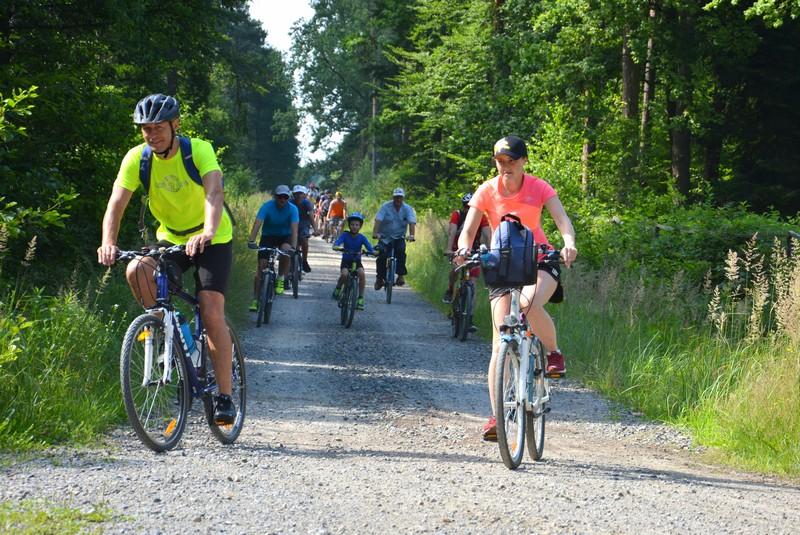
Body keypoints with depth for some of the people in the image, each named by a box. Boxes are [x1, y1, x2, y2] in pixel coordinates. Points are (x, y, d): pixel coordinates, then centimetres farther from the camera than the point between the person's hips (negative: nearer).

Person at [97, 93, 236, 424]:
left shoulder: (199, 150, -22)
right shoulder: (137, 158, -13)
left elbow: (214, 193, -37)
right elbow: (117, 203, -21)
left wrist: (208, 232, -56)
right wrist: (108, 243, -40)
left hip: (212, 240, -3)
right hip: (170, 239, 3)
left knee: (212, 313, -17)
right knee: (137, 271, -28)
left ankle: (224, 397, -9)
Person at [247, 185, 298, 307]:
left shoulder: (292, 209, -19)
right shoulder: (267, 206, -20)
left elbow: (294, 229, -29)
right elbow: (257, 224, -30)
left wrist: (293, 247, -45)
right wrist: (251, 241, -46)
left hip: (285, 236, 0)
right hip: (268, 236, 0)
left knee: (286, 250, -35)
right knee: (261, 266, -9)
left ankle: (281, 279, -13)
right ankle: (256, 300, -4)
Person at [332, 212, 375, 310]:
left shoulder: (362, 237, -6)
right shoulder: (345, 235, -8)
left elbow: (369, 247, -19)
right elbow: (336, 243, -23)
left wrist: (373, 252, -41)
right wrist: (337, 247, -46)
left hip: (357, 261, 1)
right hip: (346, 261, -1)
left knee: (361, 273, -29)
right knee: (344, 274, -30)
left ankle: (360, 299, -18)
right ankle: (338, 288, 4)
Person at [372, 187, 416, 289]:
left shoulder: (408, 209, -5)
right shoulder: (386, 206, -9)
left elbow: (412, 222, -19)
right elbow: (378, 220, -19)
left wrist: (411, 235, -37)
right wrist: (375, 233, -35)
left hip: (399, 237, 0)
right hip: (385, 237, 0)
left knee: (401, 250, -27)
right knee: (382, 255, -18)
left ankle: (401, 275, -16)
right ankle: (380, 278, 0)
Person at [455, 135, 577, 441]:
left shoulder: (538, 188, -9)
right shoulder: (487, 192, -7)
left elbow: (562, 219, -20)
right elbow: (468, 231, -11)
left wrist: (569, 243, -42)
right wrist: (464, 249, -35)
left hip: (539, 261, -1)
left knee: (530, 304, -37)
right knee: (501, 343, -9)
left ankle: (554, 352, -6)